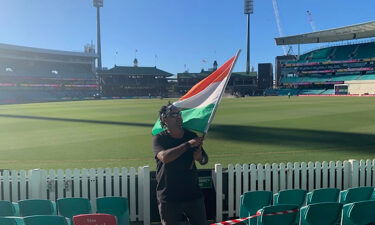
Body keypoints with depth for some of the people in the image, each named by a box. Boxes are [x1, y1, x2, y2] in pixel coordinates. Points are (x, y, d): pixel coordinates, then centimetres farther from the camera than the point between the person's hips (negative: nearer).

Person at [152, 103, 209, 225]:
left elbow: (204, 160, 12)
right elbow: (164, 157, -27)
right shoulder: (159, 138, -7)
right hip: (168, 197, -3)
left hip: (193, 194, 3)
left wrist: (200, 157, -12)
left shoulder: (192, 136, 4)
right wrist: (188, 144, -26)